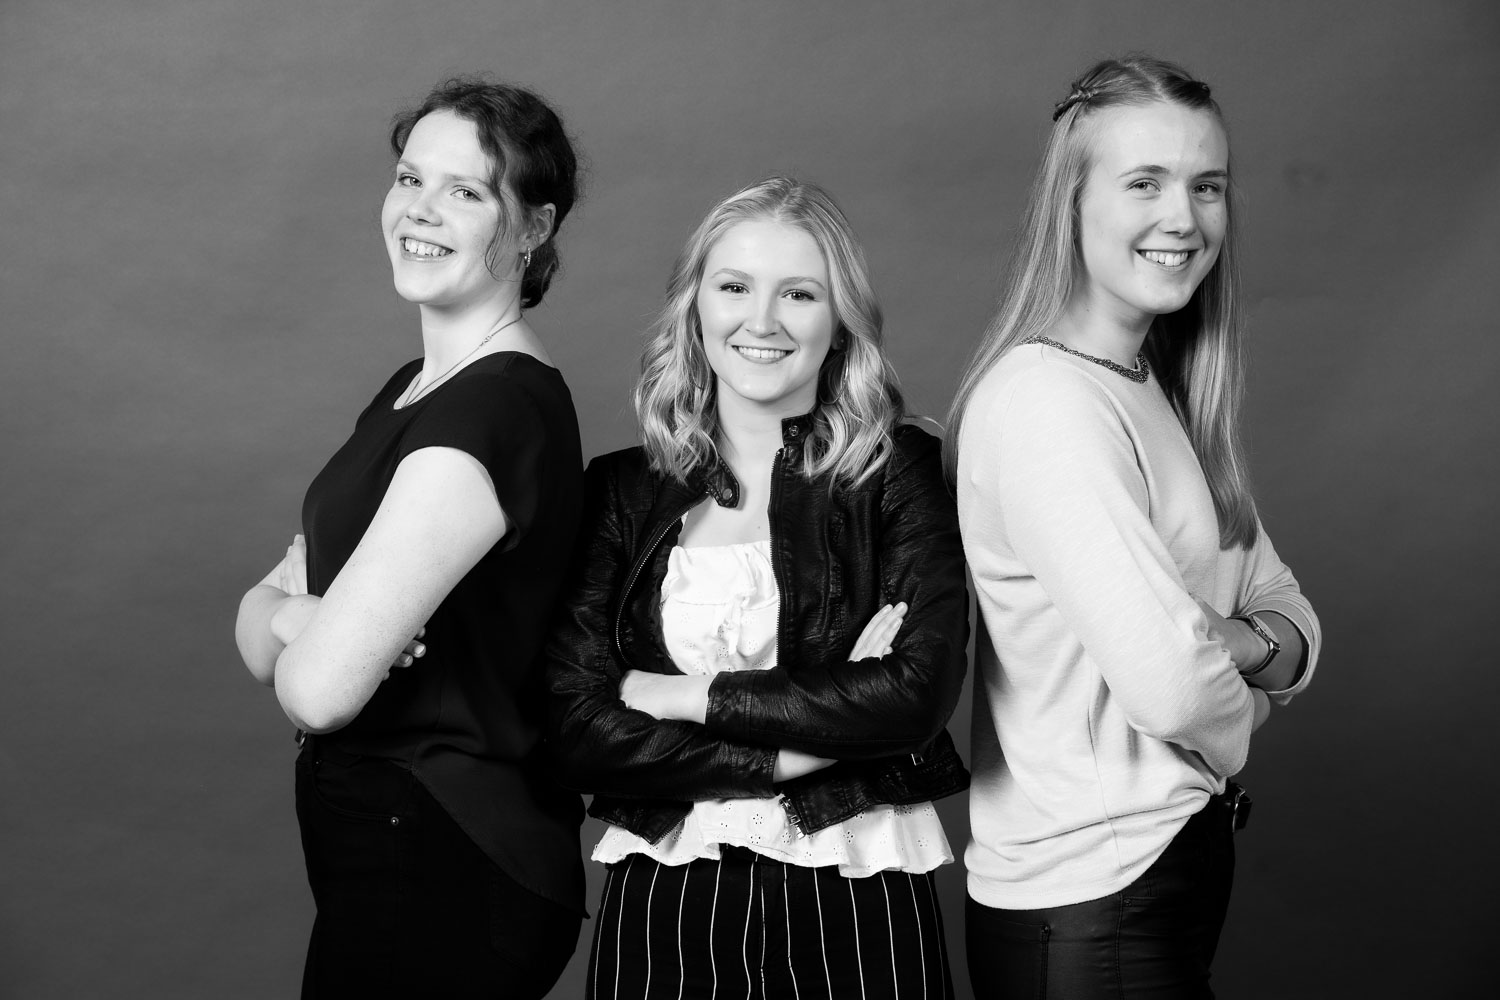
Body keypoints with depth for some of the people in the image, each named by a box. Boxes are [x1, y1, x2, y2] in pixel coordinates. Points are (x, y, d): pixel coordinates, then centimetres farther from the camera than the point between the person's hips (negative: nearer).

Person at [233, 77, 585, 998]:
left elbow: (319, 688, -26)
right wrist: (298, 617, -15)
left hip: (448, 878, -9)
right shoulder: (417, 388, 9)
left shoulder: (495, 412, -22)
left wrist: (295, 626, -5)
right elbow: (263, 610, 7)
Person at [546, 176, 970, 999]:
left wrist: (683, 696, -10)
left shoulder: (899, 472, -2)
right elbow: (574, 728, -5)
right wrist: (794, 750, -13)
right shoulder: (621, 490, 4)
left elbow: (919, 691, -14)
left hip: (855, 903, -1)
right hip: (663, 899, 2)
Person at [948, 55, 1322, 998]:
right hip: (1091, 908, -9)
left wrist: (1244, 642, -14)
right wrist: (1245, 696, -5)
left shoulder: (1162, 395, 8)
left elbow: (1291, 616, 8)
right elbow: (1171, 688, -27)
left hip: (1179, 857, 9)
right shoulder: (1041, 399, -21)